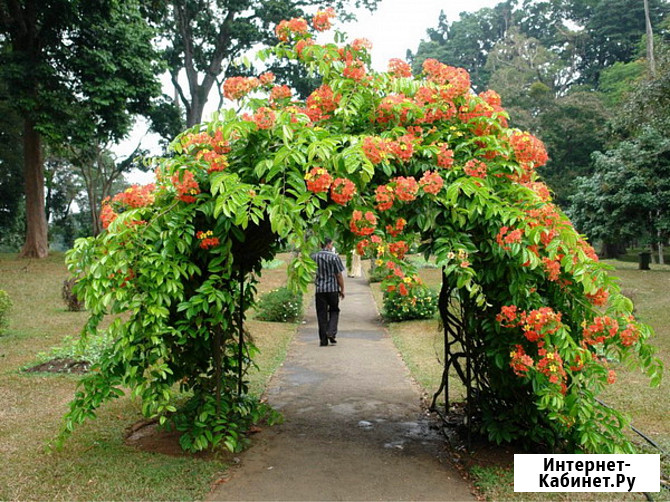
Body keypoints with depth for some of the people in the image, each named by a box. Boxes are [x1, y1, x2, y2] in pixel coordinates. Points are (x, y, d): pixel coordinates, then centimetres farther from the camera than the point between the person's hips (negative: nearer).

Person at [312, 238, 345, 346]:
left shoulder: (313, 257, 0)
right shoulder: (334, 257, -8)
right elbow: (339, 275, -6)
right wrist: (342, 289, 3)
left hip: (319, 289, 2)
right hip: (333, 288, -2)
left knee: (321, 314, 7)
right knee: (334, 311, 16)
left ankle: (323, 339, 8)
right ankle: (331, 332, -2)